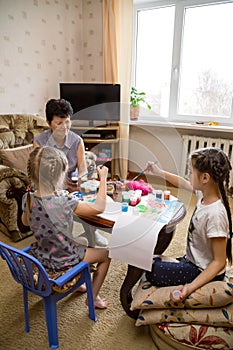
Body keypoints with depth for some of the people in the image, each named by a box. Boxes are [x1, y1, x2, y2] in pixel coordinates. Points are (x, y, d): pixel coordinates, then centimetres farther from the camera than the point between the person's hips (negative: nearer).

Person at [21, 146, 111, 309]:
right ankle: (93, 297, 26)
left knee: (81, 242, 33)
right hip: (61, 261, -6)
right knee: (105, 254, 14)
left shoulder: (27, 199, -15)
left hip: (40, 255, 7)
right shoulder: (64, 204, -34)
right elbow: (99, 208, -22)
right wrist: (103, 178, -16)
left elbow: (26, 222, 6)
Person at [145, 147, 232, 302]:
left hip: (205, 272, -7)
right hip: (192, 260, 8)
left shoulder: (215, 214, -33)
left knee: (152, 270, -12)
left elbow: (219, 262, -26)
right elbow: (183, 183, 12)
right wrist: (159, 172, 13)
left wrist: (190, 287, -33)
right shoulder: (204, 192, -11)